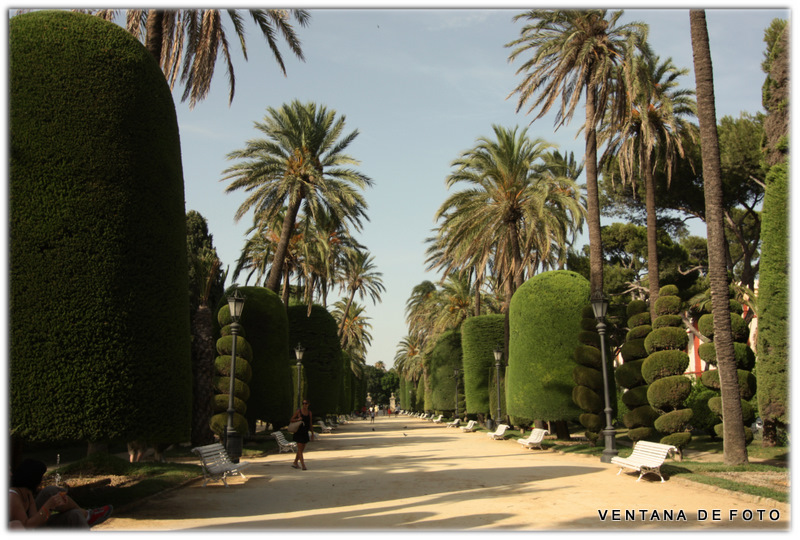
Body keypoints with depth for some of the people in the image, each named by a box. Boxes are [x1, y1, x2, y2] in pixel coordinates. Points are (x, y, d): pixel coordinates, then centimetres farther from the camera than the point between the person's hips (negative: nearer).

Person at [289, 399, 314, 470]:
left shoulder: (309, 412, 7)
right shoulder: (299, 411, -6)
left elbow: (310, 424, 14)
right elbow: (291, 420, -3)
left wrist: (312, 433, 13)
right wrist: (298, 419, -22)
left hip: (305, 433, 5)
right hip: (299, 432, -5)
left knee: (301, 449, 12)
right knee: (300, 449, -7)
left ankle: (295, 463, 26)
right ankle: (303, 465, -9)